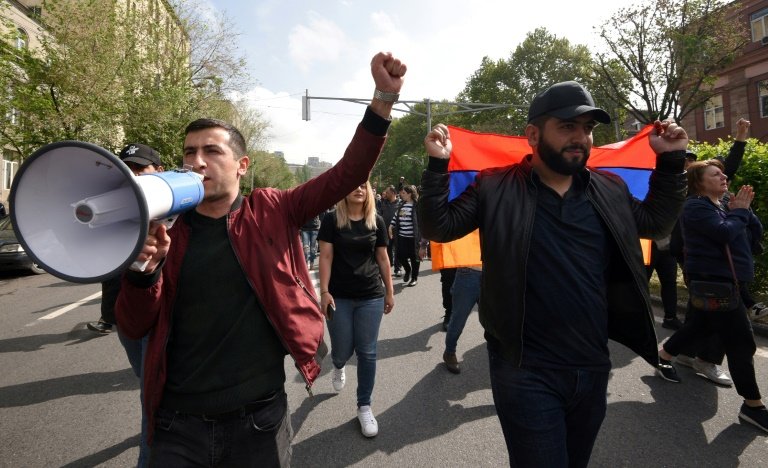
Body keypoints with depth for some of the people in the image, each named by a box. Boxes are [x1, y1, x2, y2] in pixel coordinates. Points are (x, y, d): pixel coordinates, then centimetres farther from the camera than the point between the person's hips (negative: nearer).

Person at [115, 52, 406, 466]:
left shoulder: (271, 213, -4)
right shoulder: (167, 232, 0)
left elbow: (347, 174, -9)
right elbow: (134, 328, -1)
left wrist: (384, 96, -18)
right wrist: (145, 268, -20)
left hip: (259, 420, -1)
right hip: (179, 424, 1)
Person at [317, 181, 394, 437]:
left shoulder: (376, 221, 3)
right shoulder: (332, 220, -3)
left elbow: (382, 258, 7)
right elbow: (326, 257, -6)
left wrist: (390, 291, 7)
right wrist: (324, 291, -12)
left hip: (371, 296, 2)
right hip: (339, 296, -1)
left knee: (367, 353, 5)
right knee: (342, 350, 8)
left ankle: (364, 407, 23)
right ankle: (338, 367, 47)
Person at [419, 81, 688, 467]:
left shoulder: (610, 190, 5)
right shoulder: (495, 187, -6)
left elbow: (656, 222, 19)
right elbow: (438, 226, -5)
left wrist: (670, 161, 10)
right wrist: (438, 164, -15)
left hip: (594, 368, 5)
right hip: (526, 373, -5)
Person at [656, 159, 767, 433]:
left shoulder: (722, 204, 14)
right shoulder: (696, 206, -13)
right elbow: (725, 233, -25)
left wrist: (743, 209, -4)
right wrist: (740, 211, -9)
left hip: (721, 279, 10)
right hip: (711, 279, -10)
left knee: (701, 325, 19)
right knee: (741, 340, -7)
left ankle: (664, 355, 37)